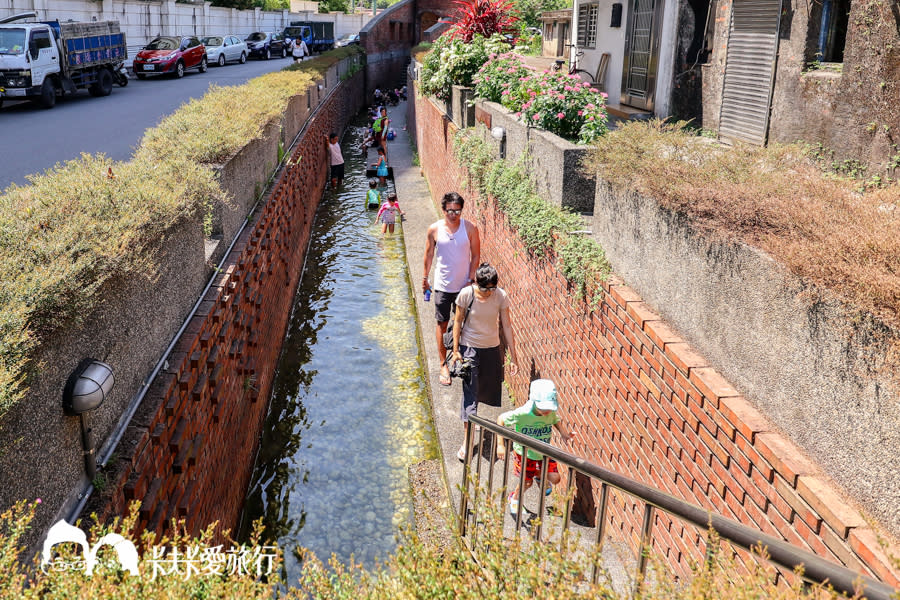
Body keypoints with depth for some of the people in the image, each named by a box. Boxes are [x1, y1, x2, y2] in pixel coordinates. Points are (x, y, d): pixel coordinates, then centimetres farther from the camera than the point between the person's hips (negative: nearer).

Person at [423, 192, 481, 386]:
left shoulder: (470, 228, -9)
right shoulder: (434, 229, -8)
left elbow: (476, 255, -1)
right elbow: (429, 255, 5)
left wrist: (471, 279, -7)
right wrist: (425, 278, 12)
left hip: (464, 285, 0)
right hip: (443, 285, 0)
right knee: (442, 324, 5)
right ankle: (444, 364, 16)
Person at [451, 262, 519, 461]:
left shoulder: (501, 296, -13)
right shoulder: (466, 294, -17)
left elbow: (506, 326, -6)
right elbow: (458, 322, -6)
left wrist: (513, 357, -5)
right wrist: (456, 350, -6)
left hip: (492, 349, 3)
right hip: (469, 348, -3)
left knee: (490, 390, 16)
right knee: (470, 392, -4)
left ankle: (469, 412, 48)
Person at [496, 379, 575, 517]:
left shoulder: (551, 413, -22)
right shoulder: (522, 413, -34)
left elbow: (556, 420, 4)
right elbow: (501, 419, -21)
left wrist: (564, 433, -15)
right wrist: (500, 445, -23)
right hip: (524, 452, -3)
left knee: (554, 478, -4)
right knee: (527, 482, 7)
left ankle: (539, 475, 33)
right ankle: (514, 498, 41)